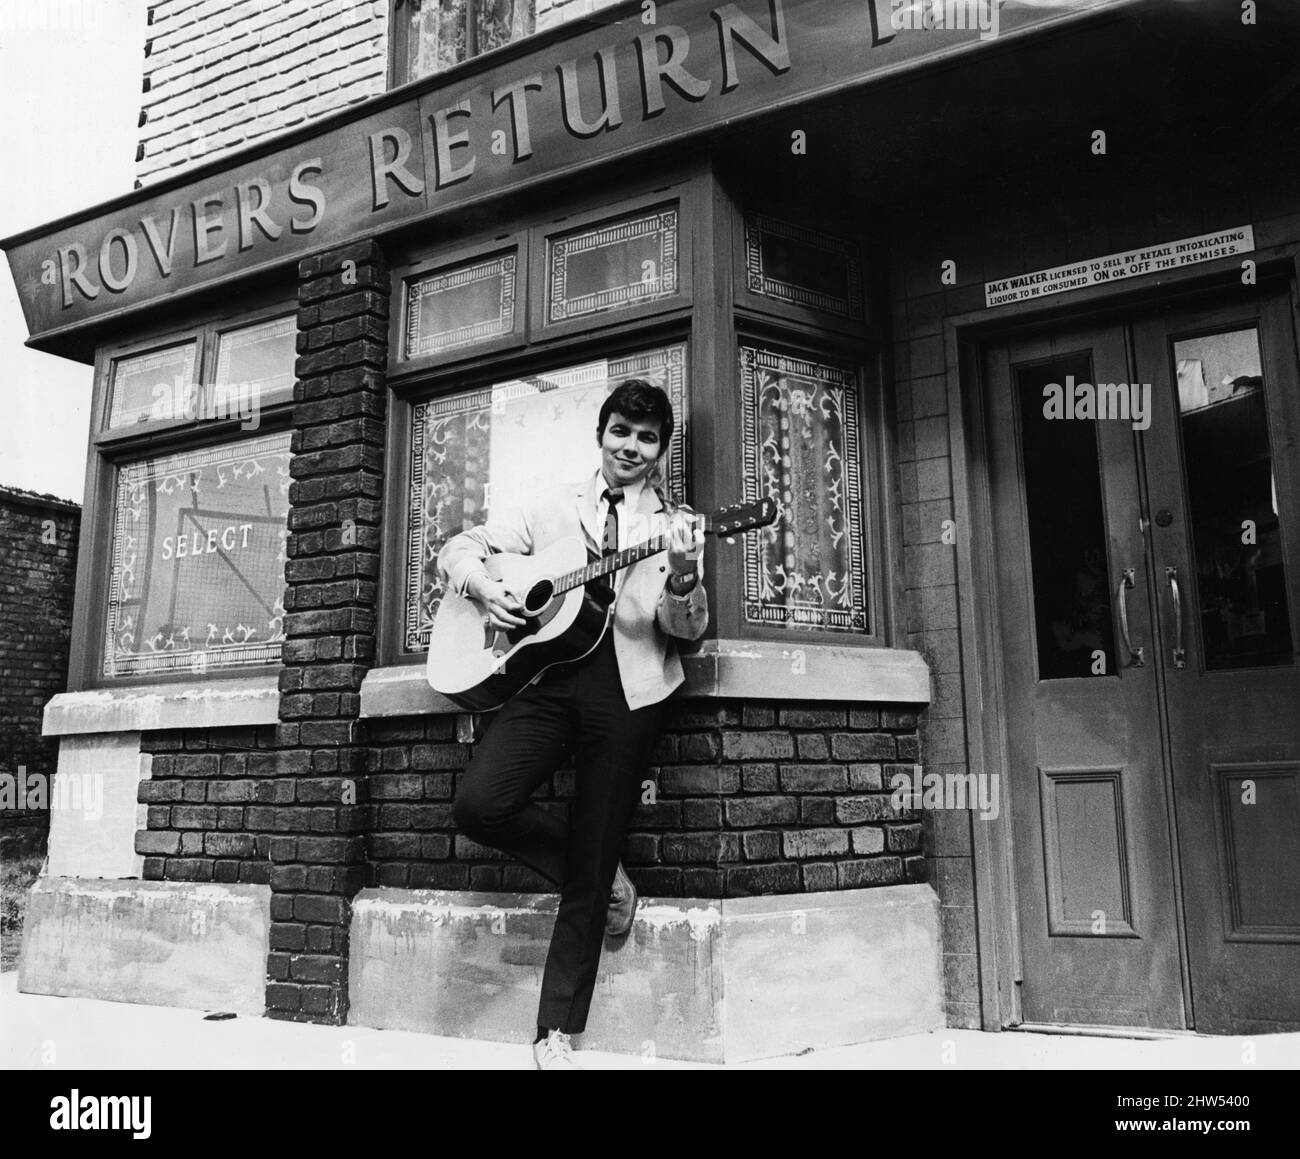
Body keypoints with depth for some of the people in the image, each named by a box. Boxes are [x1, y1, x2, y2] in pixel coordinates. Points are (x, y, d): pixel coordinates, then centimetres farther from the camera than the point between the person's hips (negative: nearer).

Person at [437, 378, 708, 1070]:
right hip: (548, 671, 2)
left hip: (628, 687, -1)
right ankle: (600, 873, 9)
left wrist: (683, 580, -21)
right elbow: (457, 549, 19)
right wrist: (481, 585, -3)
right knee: (478, 805, -19)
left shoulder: (675, 527, 14)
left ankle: (556, 1032, 15)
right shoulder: (551, 510, 18)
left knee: (586, 876, -1)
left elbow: (687, 628, 1)